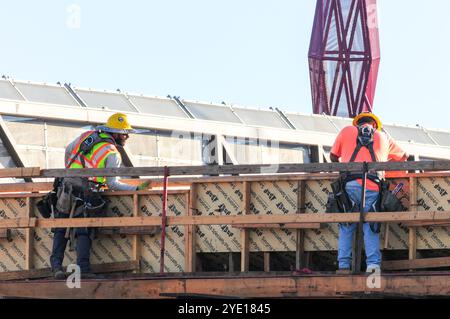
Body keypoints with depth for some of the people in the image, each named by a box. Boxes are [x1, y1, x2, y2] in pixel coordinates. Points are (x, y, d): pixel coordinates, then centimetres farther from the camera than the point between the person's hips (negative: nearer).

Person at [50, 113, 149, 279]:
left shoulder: (88, 135, 12)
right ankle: (83, 268, -9)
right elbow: (112, 184, -6)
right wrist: (137, 188, -2)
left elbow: (68, 150, 25)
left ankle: (56, 264, 0)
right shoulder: (113, 154, -3)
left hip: (67, 185, 4)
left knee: (61, 229, 11)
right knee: (83, 232, 1)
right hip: (86, 194, -4)